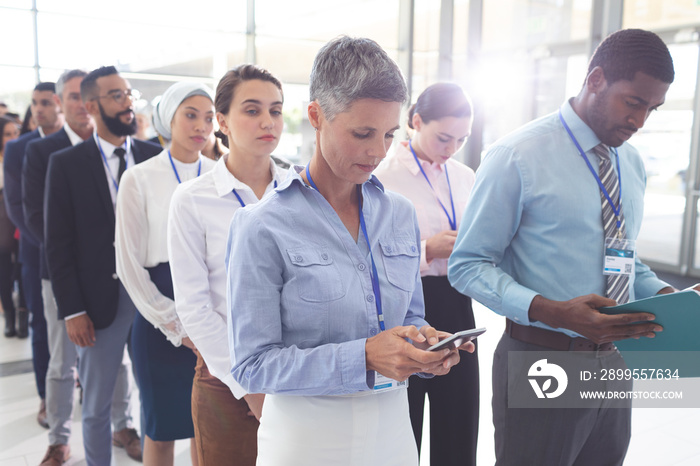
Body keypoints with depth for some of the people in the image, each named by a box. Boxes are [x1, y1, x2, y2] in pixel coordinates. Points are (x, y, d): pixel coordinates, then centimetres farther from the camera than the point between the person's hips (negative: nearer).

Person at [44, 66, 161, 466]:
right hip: (100, 298, -2)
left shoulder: (155, 156, 3)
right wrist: (72, 311, -8)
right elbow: (58, 243, -4)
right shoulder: (67, 164, -3)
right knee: (97, 403, 13)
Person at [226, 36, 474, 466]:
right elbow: (253, 364, -15)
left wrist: (424, 344, -10)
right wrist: (363, 357, -25)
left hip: (392, 429, 5)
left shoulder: (400, 214, 2)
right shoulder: (264, 228, -15)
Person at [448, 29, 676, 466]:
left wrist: (666, 295, -2)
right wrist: (552, 311, -28)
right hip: (540, 362, -6)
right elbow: (467, 266, -14)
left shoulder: (633, 163, 7)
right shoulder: (516, 157, -14)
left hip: (614, 361, 6)